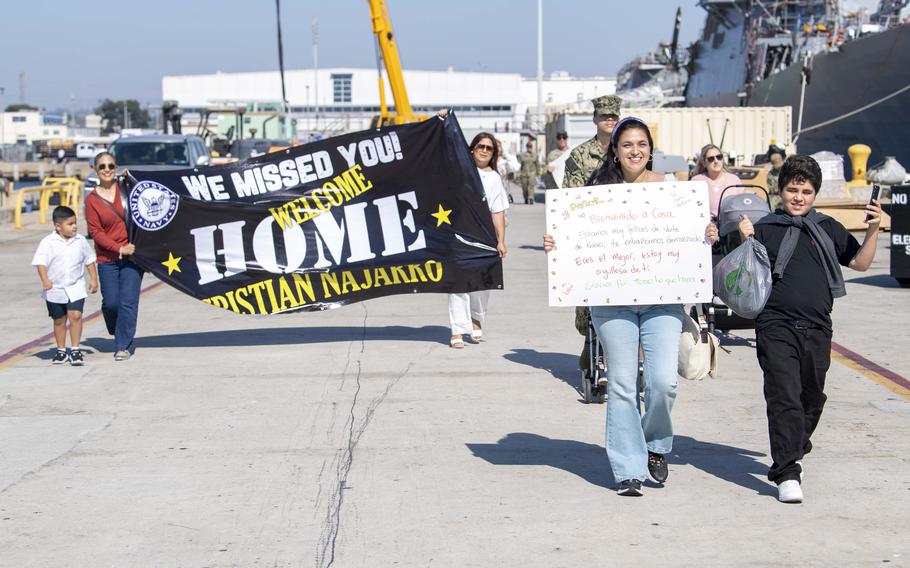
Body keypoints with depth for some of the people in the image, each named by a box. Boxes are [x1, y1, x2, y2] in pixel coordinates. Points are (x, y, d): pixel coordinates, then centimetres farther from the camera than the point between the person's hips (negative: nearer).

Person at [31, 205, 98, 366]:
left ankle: (75, 349, -9)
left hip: (76, 288, 1)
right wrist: (45, 280, -29)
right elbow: (40, 262, -15)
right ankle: (61, 351, 25)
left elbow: (89, 260, 11)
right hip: (55, 289, 0)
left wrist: (93, 279, 8)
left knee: (75, 315, -16)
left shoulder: (80, 240, 1)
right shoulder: (48, 242, -9)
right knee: (59, 320, 11)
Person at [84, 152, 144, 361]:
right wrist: (119, 249, -13)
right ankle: (119, 335, 30)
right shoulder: (92, 199, 0)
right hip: (107, 259, 1)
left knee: (127, 301, -7)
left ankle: (124, 346, 1)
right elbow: (96, 232, -4)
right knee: (110, 303, 1)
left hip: (132, 254, -1)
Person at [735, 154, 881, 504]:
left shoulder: (828, 229, 13)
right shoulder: (764, 229, 3)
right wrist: (746, 242, -16)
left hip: (817, 328, 4)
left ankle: (793, 453, 39)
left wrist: (873, 230, 1)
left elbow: (860, 263, 15)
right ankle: (787, 474, -15)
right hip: (776, 326, -4)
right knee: (784, 397, -14)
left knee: (812, 397, 14)